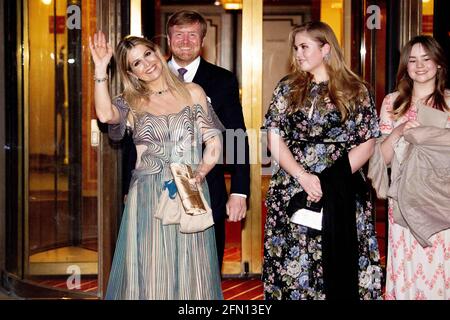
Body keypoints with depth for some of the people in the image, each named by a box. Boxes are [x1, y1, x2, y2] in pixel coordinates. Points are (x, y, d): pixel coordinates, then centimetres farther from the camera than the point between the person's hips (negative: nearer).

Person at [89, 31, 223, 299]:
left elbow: (214, 143, 4)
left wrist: (200, 173, -13)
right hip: (147, 197, 0)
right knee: (149, 273, 2)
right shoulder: (131, 102, 7)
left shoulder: (193, 92, 8)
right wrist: (101, 68, -13)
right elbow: (105, 115, -16)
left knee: (190, 272, 5)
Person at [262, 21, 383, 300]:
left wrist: (330, 180, -10)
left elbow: (367, 144, 1)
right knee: (294, 266, 1)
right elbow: (274, 139, 3)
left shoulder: (356, 91, 5)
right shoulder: (287, 88, 9)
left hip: (343, 195, -1)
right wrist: (303, 176, -11)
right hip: (292, 193, 1)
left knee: (340, 269, -1)